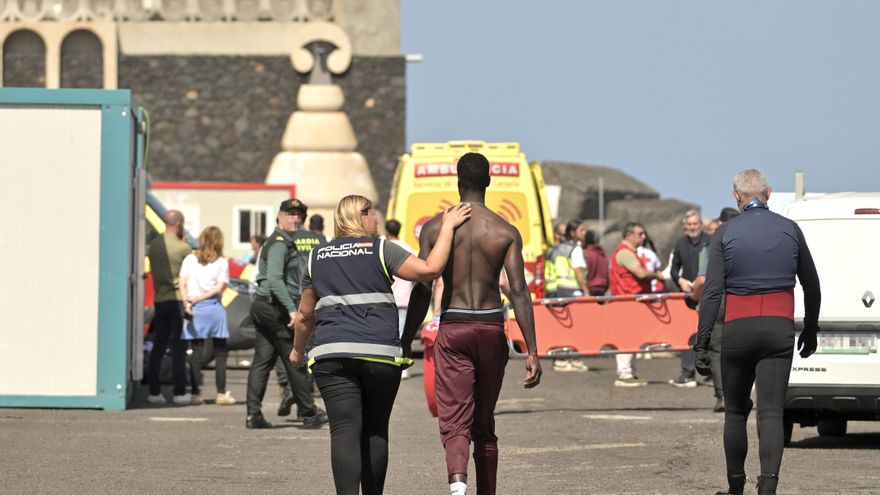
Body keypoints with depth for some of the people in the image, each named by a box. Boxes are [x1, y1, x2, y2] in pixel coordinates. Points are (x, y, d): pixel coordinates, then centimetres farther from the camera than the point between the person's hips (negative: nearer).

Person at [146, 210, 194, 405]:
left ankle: (154, 391, 8)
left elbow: (153, 271, 13)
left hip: (159, 299, 6)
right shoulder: (183, 247, -12)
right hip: (178, 299, -5)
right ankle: (180, 392, -1)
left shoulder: (154, 245, 7)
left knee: (158, 345, 9)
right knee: (179, 347, -2)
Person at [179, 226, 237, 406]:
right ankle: (221, 393, 5)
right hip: (214, 309, -2)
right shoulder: (222, 263, -1)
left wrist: (187, 302, -12)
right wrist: (199, 298, -6)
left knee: (197, 353, 4)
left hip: (194, 310, 2)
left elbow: (182, 284, -3)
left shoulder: (189, 260, 5)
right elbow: (219, 288, -7)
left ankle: (195, 393, -1)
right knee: (220, 352, 7)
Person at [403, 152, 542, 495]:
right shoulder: (506, 232, 0)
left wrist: (405, 344, 5)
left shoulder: (435, 228, -1)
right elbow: (519, 291, -6)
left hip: (452, 328, -2)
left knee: (455, 423, -7)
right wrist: (532, 352, -6)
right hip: (492, 327, 2)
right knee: (484, 425, 16)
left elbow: (422, 290, -2)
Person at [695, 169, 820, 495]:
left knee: (735, 411, 15)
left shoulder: (725, 234, -2)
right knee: (771, 412, -5)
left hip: (738, 329, -1)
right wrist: (811, 330, 25)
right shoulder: (789, 230, 5)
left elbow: (712, 291, -8)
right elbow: (812, 287, 12)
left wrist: (702, 343, -6)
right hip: (780, 328, 1)